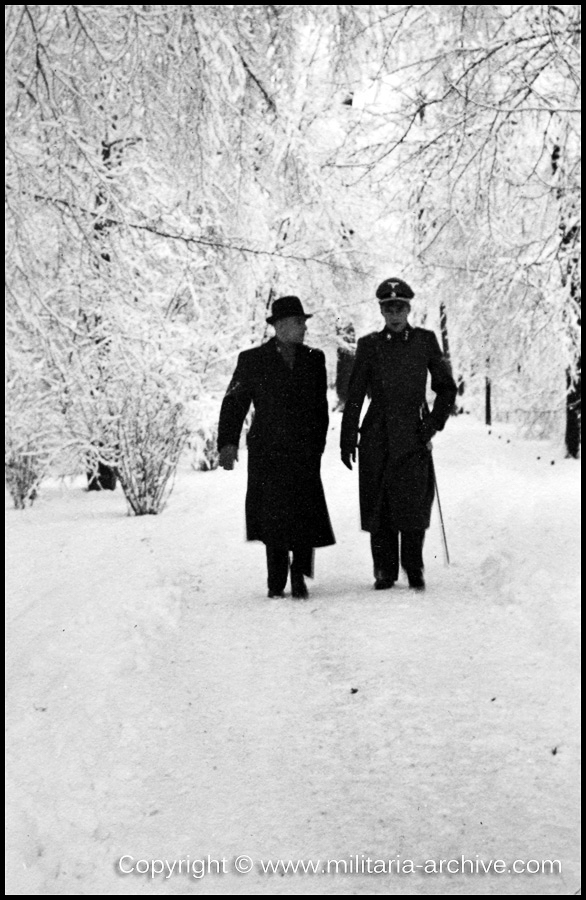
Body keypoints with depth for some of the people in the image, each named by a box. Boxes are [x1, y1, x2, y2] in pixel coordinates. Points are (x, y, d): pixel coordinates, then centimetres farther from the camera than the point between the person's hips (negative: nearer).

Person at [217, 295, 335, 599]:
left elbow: (320, 406, 14)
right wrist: (227, 442, -6)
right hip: (267, 452, -1)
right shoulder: (253, 360, 2)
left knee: (306, 515, -7)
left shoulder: (314, 359, 10)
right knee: (273, 516, 1)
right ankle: (276, 582, 14)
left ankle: (299, 577, 11)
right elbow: (234, 403, 2)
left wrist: (318, 443, 9)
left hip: (304, 452, 1)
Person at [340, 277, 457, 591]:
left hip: (414, 435, -1)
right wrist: (347, 439, 5)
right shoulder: (369, 345, 6)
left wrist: (434, 422, 0)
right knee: (379, 506, 0)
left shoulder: (425, 341, 6)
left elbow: (446, 388, 12)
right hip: (378, 436, 1)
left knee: (414, 504, -5)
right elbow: (354, 396, 8)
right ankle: (384, 571, 9)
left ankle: (414, 571, 6)